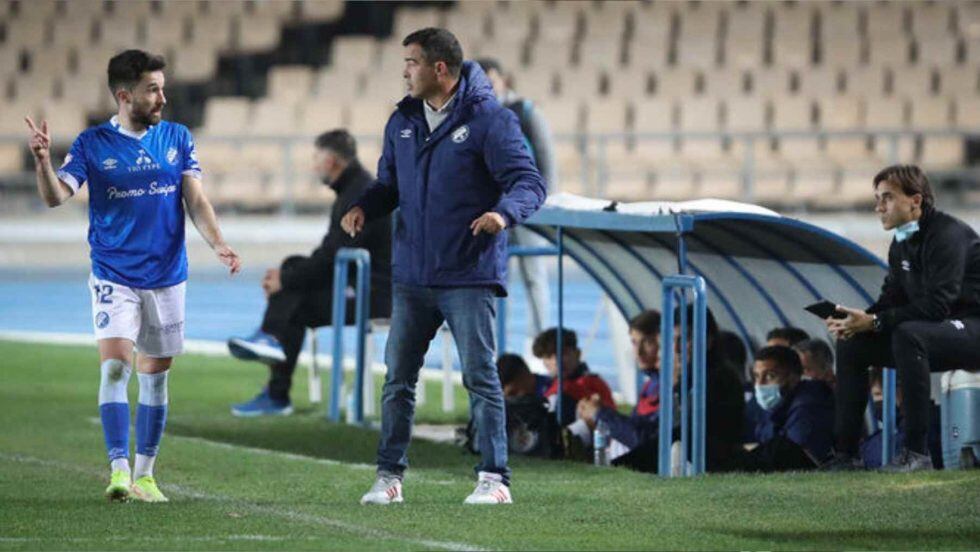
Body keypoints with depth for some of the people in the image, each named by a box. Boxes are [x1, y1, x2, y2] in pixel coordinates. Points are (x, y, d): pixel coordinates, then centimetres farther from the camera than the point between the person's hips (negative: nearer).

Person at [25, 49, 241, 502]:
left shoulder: (177, 139, 5)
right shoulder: (93, 144, -2)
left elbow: (196, 202, 3)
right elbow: (55, 197, -10)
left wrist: (218, 245, -13)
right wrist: (43, 161, -30)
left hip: (166, 276, 3)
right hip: (113, 277, -3)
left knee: (155, 375, 8)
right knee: (115, 366, -16)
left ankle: (144, 474, 17)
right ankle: (118, 469, -16)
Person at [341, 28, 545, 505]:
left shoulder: (488, 120, -9)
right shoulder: (402, 121, 10)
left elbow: (529, 182, -12)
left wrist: (505, 212, -33)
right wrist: (364, 207, -2)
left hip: (469, 276, -6)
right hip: (411, 277, 6)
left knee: (480, 377, -4)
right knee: (398, 379, 6)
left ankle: (494, 479, 1)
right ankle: (389, 476, 13)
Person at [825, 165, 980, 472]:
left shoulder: (947, 235, -20)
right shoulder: (902, 243, 9)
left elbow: (935, 306, -28)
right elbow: (891, 298, 10)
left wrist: (874, 322, -27)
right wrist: (856, 321, -11)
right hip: (932, 332, 9)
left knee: (907, 334, -37)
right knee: (851, 344, 1)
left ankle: (916, 452, -33)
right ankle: (846, 454, 1)